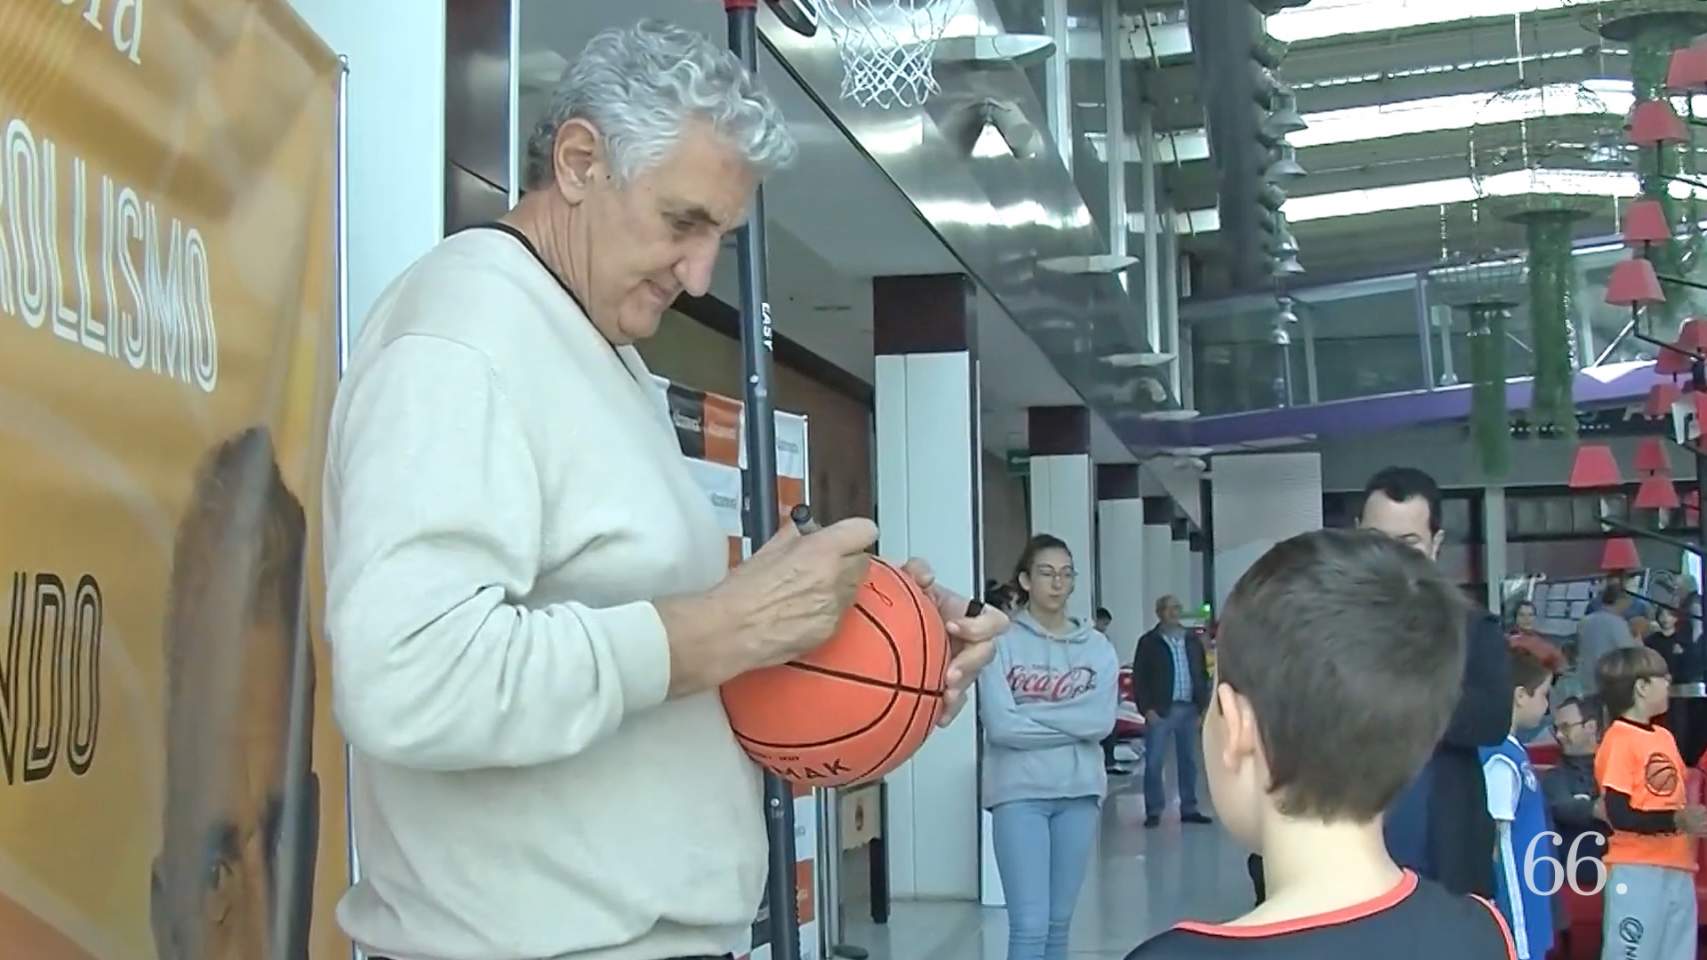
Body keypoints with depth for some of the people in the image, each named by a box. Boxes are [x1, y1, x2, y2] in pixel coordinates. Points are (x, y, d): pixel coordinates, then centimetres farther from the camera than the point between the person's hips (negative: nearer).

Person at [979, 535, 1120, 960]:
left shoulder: (1097, 647, 6)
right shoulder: (1002, 642, -4)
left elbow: (1101, 720, -9)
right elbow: (1000, 725, -14)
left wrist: (1033, 712, -12)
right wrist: (1071, 722, -8)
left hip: (1079, 792, 4)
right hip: (1019, 792, -4)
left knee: (1059, 925, 12)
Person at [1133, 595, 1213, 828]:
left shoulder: (1192, 642, 13)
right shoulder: (1149, 643, 0)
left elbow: (1202, 675, 15)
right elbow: (1139, 678, -3)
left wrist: (1202, 706, 5)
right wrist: (1147, 709, -11)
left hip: (1189, 710, 4)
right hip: (1160, 710, -4)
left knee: (1188, 762, 9)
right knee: (1154, 762, -4)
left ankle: (1189, 809, 17)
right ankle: (1153, 811, 3)